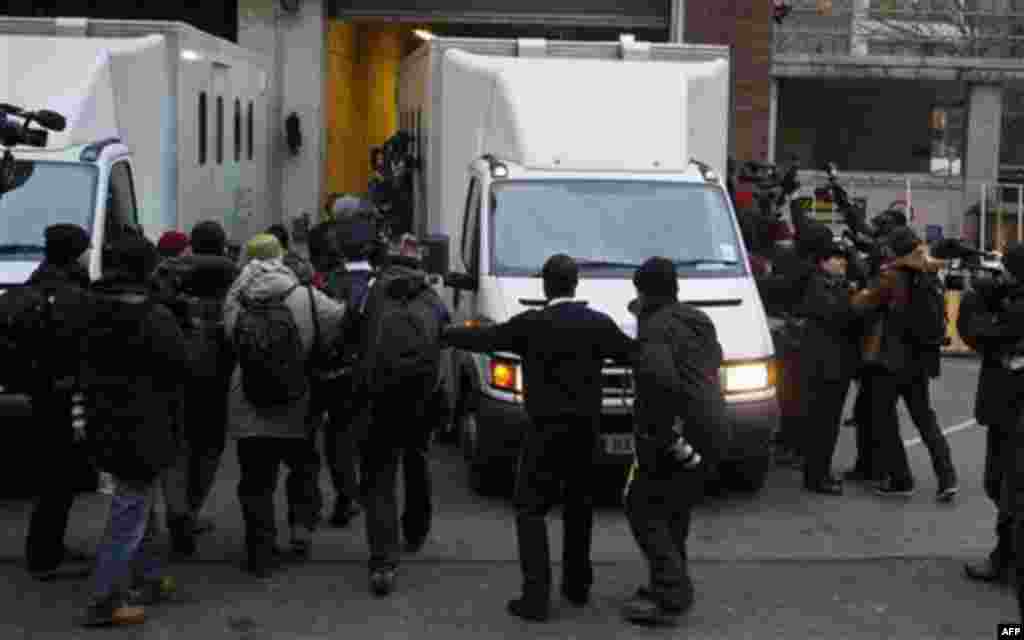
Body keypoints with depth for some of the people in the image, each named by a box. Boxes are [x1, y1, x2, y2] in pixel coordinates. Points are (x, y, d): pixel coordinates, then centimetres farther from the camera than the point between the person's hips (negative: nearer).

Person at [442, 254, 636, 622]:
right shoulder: (599, 324, -2)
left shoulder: (531, 325, -11)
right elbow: (633, 353, 7)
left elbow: (483, 338, -3)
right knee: (579, 506, 19)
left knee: (531, 509, 2)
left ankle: (536, 595, -8)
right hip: (586, 428, 4)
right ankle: (577, 585, 28)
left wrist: (442, 335, 11)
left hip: (546, 429, -4)